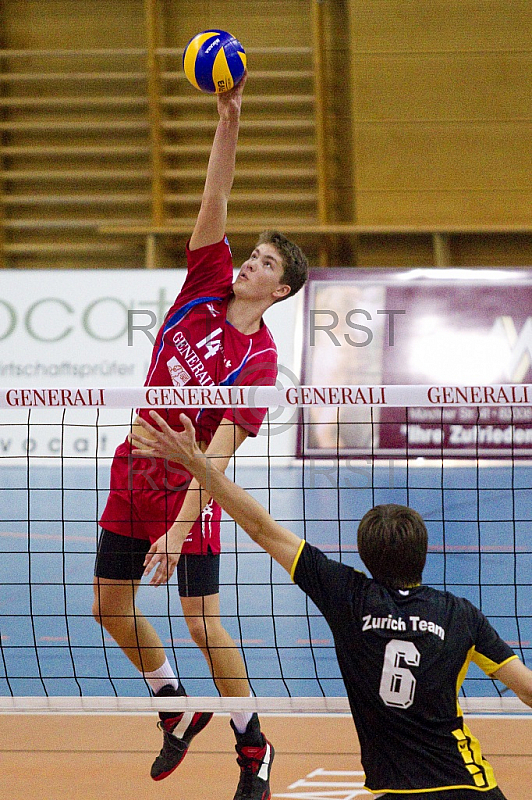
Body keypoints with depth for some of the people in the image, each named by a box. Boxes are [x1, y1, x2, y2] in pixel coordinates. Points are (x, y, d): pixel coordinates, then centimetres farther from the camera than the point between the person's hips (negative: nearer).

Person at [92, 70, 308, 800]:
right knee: (111, 606, 12)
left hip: (185, 490, -7)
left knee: (203, 624, -7)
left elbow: (219, 453, -24)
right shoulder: (207, 288, -3)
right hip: (133, 473, 7)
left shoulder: (258, 361, -18)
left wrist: (180, 528, -32)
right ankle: (178, 709, 33)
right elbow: (214, 201, -10)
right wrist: (229, 120, -23)